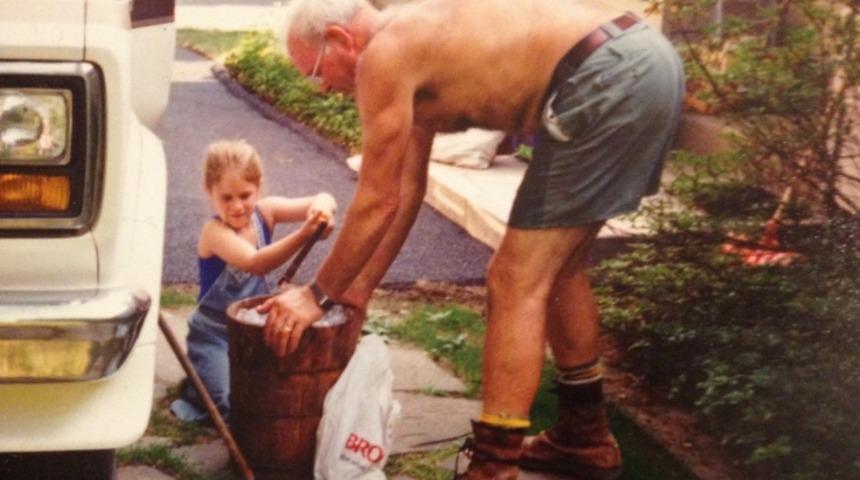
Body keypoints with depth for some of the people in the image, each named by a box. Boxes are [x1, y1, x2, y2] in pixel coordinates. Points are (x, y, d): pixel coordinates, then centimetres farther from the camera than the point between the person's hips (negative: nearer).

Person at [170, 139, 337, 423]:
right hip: (215, 336, -5)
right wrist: (302, 235, -56)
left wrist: (322, 206, -45)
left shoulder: (264, 212, -8)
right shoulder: (215, 232, -24)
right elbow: (255, 263, -42)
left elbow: (323, 202, -18)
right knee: (232, 402, -21)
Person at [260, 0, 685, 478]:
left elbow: (378, 201, -1)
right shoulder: (416, 45, 22)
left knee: (516, 282, -4)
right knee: (556, 266, 23)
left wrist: (319, 294, 10)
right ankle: (584, 438, 36)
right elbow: (407, 190, 28)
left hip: (607, 80, -10)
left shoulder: (384, 56, -6)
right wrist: (358, 287, 32)